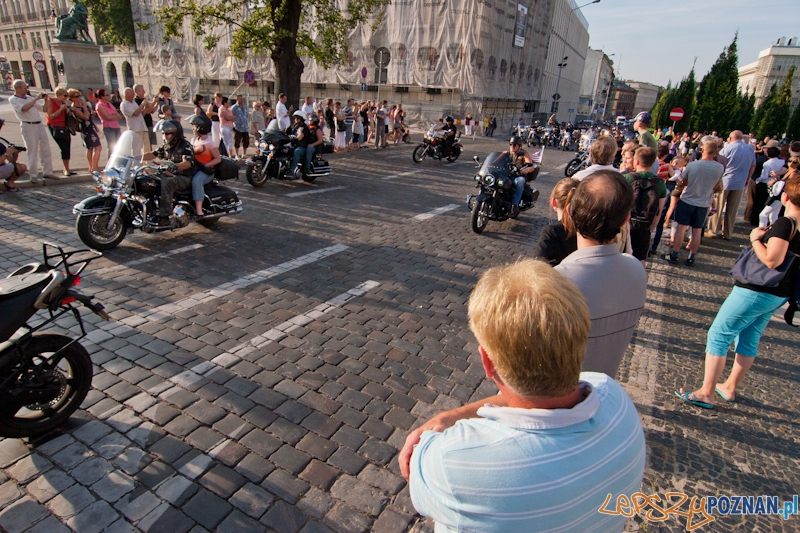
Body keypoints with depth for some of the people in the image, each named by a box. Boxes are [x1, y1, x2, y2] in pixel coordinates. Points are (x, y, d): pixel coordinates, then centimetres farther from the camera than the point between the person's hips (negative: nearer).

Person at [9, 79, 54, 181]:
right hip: (28, 126, -6)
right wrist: (36, 99, -14)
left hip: (40, 125, 6)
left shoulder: (29, 97, 17)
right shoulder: (13, 100, -2)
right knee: (32, 152, -3)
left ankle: (47, 172, 13)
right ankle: (33, 175, 4)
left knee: (45, 150, 6)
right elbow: (24, 108, -19)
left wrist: (45, 98, 4)